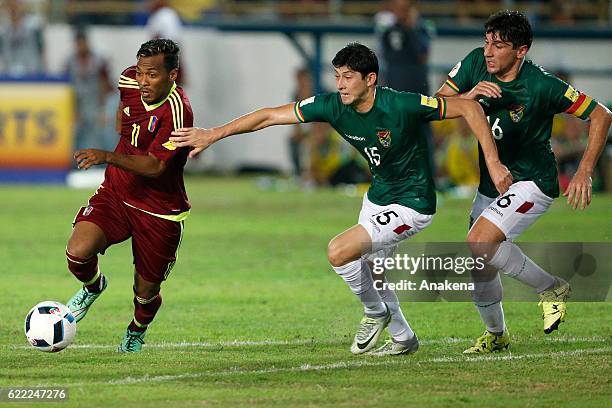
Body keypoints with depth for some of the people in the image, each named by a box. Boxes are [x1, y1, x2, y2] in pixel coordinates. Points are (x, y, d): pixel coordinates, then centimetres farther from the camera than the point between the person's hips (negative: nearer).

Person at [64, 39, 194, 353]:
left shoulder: (177, 111, -26)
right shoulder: (130, 82, -6)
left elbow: (154, 166, -32)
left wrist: (107, 157, -42)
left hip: (159, 212, -4)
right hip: (115, 194, 4)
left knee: (146, 292, 8)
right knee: (77, 253, -20)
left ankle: (136, 333, 44)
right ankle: (93, 286, 17)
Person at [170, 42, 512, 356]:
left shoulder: (402, 106, -28)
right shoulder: (333, 106, -12)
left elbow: (469, 108, -21)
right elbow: (270, 116, -7)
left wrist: (493, 164, -25)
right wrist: (213, 134, -10)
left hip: (412, 204, -8)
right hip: (378, 197, 8)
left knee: (339, 252, -19)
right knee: (366, 267, 21)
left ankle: (375, 312, 7)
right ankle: (404, 338, 41)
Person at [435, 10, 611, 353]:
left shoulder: (541, 86, -22)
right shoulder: (476, 63, -7)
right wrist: (468, 96, -24)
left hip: (532, 182, -6)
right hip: (491, 184, 6)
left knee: (480, 242, -27)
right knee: (480, 269, 9)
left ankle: (553, 288, -9)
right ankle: (496, 335, 35)